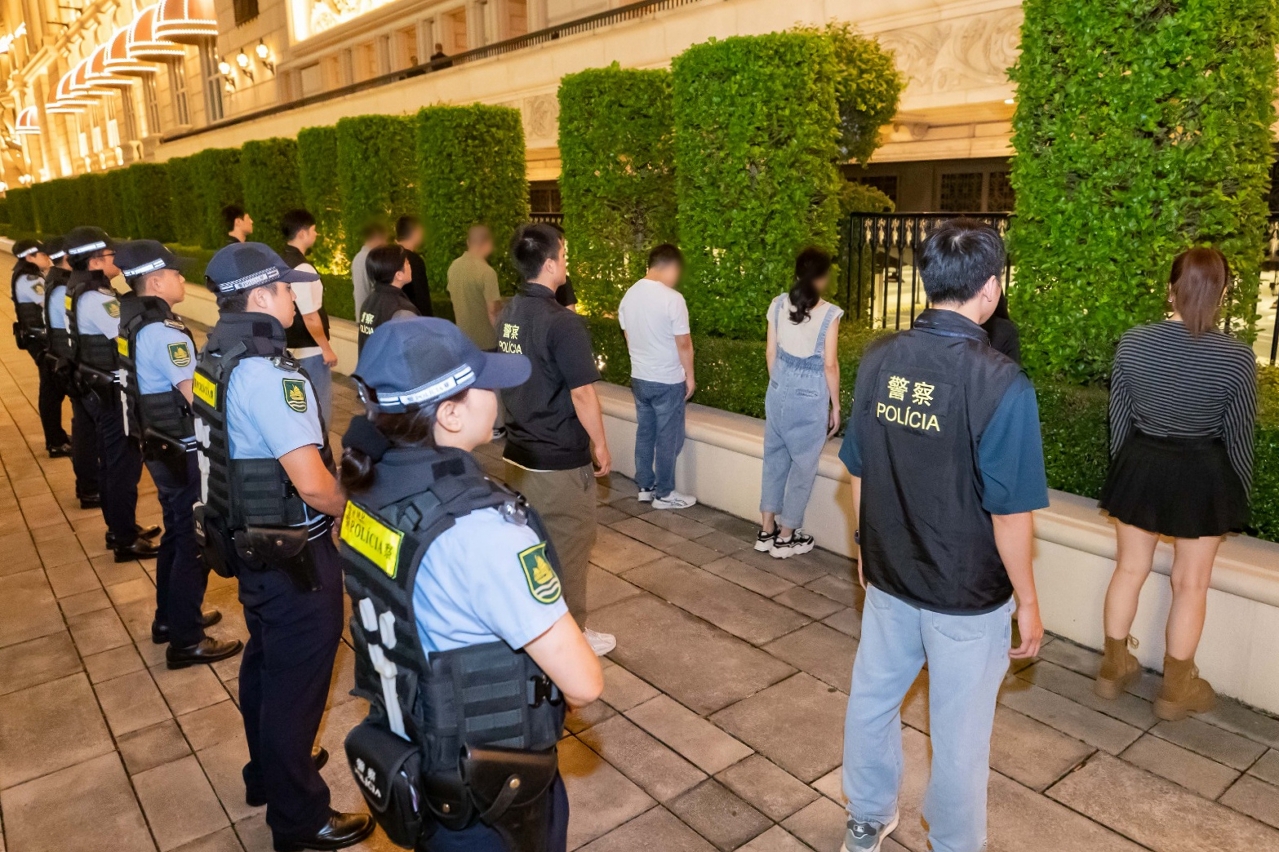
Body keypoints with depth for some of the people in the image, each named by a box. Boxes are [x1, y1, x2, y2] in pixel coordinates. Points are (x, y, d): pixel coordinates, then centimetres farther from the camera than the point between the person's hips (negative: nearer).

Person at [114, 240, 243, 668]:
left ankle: (169, 617, 36)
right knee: (195, 541, 1)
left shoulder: (134, 322, 7)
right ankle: (185, 640, 11)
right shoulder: (164, 331, -24)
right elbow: (197, 395, -28)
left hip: (160, 446, 10)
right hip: (184, 453, -10)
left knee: (177, 532, 22)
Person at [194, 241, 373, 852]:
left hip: (248, 542, 9)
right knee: (298, 681, 7)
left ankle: (268, 772, 48)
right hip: (292, 555, -9)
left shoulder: (217, 357, 3)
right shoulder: (267, 373, -26)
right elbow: (313, 486, -29)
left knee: (264, 663, 26)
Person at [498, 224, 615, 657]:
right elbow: (581, 395, -20)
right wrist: (601, 446, -8)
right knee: (568, 548, 8)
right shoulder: (562, 323, -22)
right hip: (560, 460, -8)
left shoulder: (508, 314, 4)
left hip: (519, 451, 8)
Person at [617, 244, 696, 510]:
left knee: (644, 433, 16)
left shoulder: (629, 296, 2)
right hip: (668, 381, -7)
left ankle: (645, 487, 26)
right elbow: (683, 344, -15)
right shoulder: (672, 299, -19)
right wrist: (690, 376, -3)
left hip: (639, 378, 7)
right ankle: (664, 494, 14)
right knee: (668, 439, 5)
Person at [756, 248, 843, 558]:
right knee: (803, 465, 8)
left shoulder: (778, 304, -1)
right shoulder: (829, 313, -13)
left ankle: (766, 531, 23)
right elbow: (829, 365, -11)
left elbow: (771, 353, 4)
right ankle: (785, 537, 16)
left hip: (779, 392, 5)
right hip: (810, 397, -5)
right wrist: (835, 406, -1)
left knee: (774, 457, 16)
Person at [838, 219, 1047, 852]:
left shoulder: (878, 360, -6)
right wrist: (1027, 601, -3)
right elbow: (1010, 512, -18)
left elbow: (858, 472, 3)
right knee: (958, 734, 15)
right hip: (967, 595, -5)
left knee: (872, 699, 22)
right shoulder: (1001, 384, -22)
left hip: (888, 577, 5)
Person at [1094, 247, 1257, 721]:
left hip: (1142, 466, 2)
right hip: (1203, 476, -2)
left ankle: (1114, 668, 30)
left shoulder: (1132, 343, -9)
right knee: (1191, 584, 12)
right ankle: (1176, 689, 25)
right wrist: (1240, 494, 8)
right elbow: (1238, 438, -7)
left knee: (1130, 570, 17)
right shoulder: (1237, 357, -16)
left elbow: (1119, 419, 0)